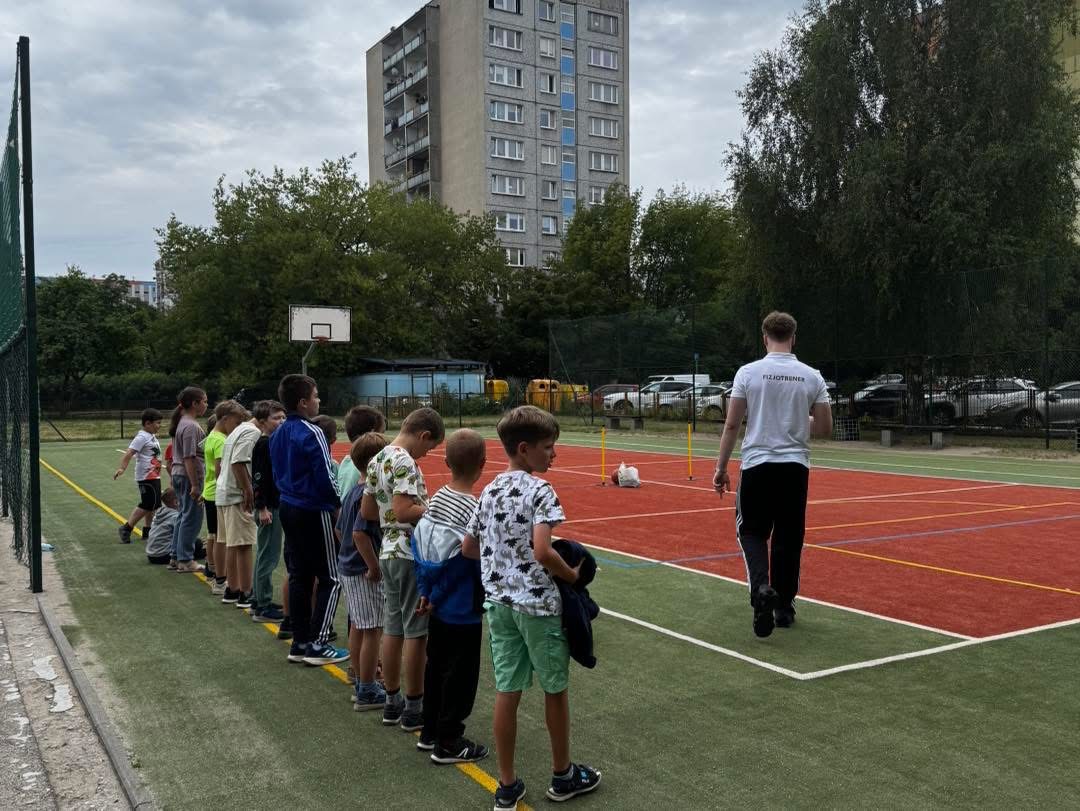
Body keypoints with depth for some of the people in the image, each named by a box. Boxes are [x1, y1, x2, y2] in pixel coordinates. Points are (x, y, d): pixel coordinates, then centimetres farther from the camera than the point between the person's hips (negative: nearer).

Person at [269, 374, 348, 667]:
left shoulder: (279, 434, 8)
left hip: (288, 509, 9)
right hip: (314, 511, -8)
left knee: (298, 576, 13)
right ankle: (316, 645, 1)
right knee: (331, 579, 1)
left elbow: (277, 474, 14)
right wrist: (337, 505, -6)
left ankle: (300, 643, 18)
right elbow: (325, 477, -19)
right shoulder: (312, 433, -18)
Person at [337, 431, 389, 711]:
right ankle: (367, 693, 6)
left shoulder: (352, 492, 9)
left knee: (357, 627, 17)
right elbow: (360, 533, -27)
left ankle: (361, 685, 28)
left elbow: (340, 529, 17)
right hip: (365, 572, -10)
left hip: (348, 567, 10)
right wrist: (374, 567, -22)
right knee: (372, 631, -1)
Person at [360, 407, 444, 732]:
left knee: (393, 628, 14)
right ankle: (414, 708, 10)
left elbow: (367, 511, 15)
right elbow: (403, 511, -25)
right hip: (412, 555, -9)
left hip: (388, 553, 9)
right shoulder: (404, 463, -17)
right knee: (416, 631, 1)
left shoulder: (378, 460, 10)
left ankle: (393, 702, 23)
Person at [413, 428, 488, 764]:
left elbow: (421, 548, 5)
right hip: (463, 610, -7)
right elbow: (480, 564, -19)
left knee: (435, 667, 19)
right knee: (459, 676, 6)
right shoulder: (474, 510, -22)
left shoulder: (436, 500, -1)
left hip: (436, 607, 7)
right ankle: (449, 743, 16)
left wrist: (425, 592, 12)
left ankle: (430, 732, 32)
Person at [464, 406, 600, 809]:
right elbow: (542, 552, -27)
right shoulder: (539, 491, -16)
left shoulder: (491, 490, 6)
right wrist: (572, 575, -11)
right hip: (538, 603, -6)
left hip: (499, 603, 6)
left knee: (507, 691, 11)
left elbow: (467, 547, 13)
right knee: (555, 689, 12)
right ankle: (563, 775, 29)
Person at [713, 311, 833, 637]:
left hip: (757, 465, -2)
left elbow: (731, 425, -5)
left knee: (751, 531, 12)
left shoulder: (748, 372, -5)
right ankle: (784, 606, 21)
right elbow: (825, 428, 3)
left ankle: (762, 587, -13)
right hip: (795, 467, 2)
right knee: (789, 538, 14)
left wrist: (721, 468, 3)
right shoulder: (811, 376, 0)